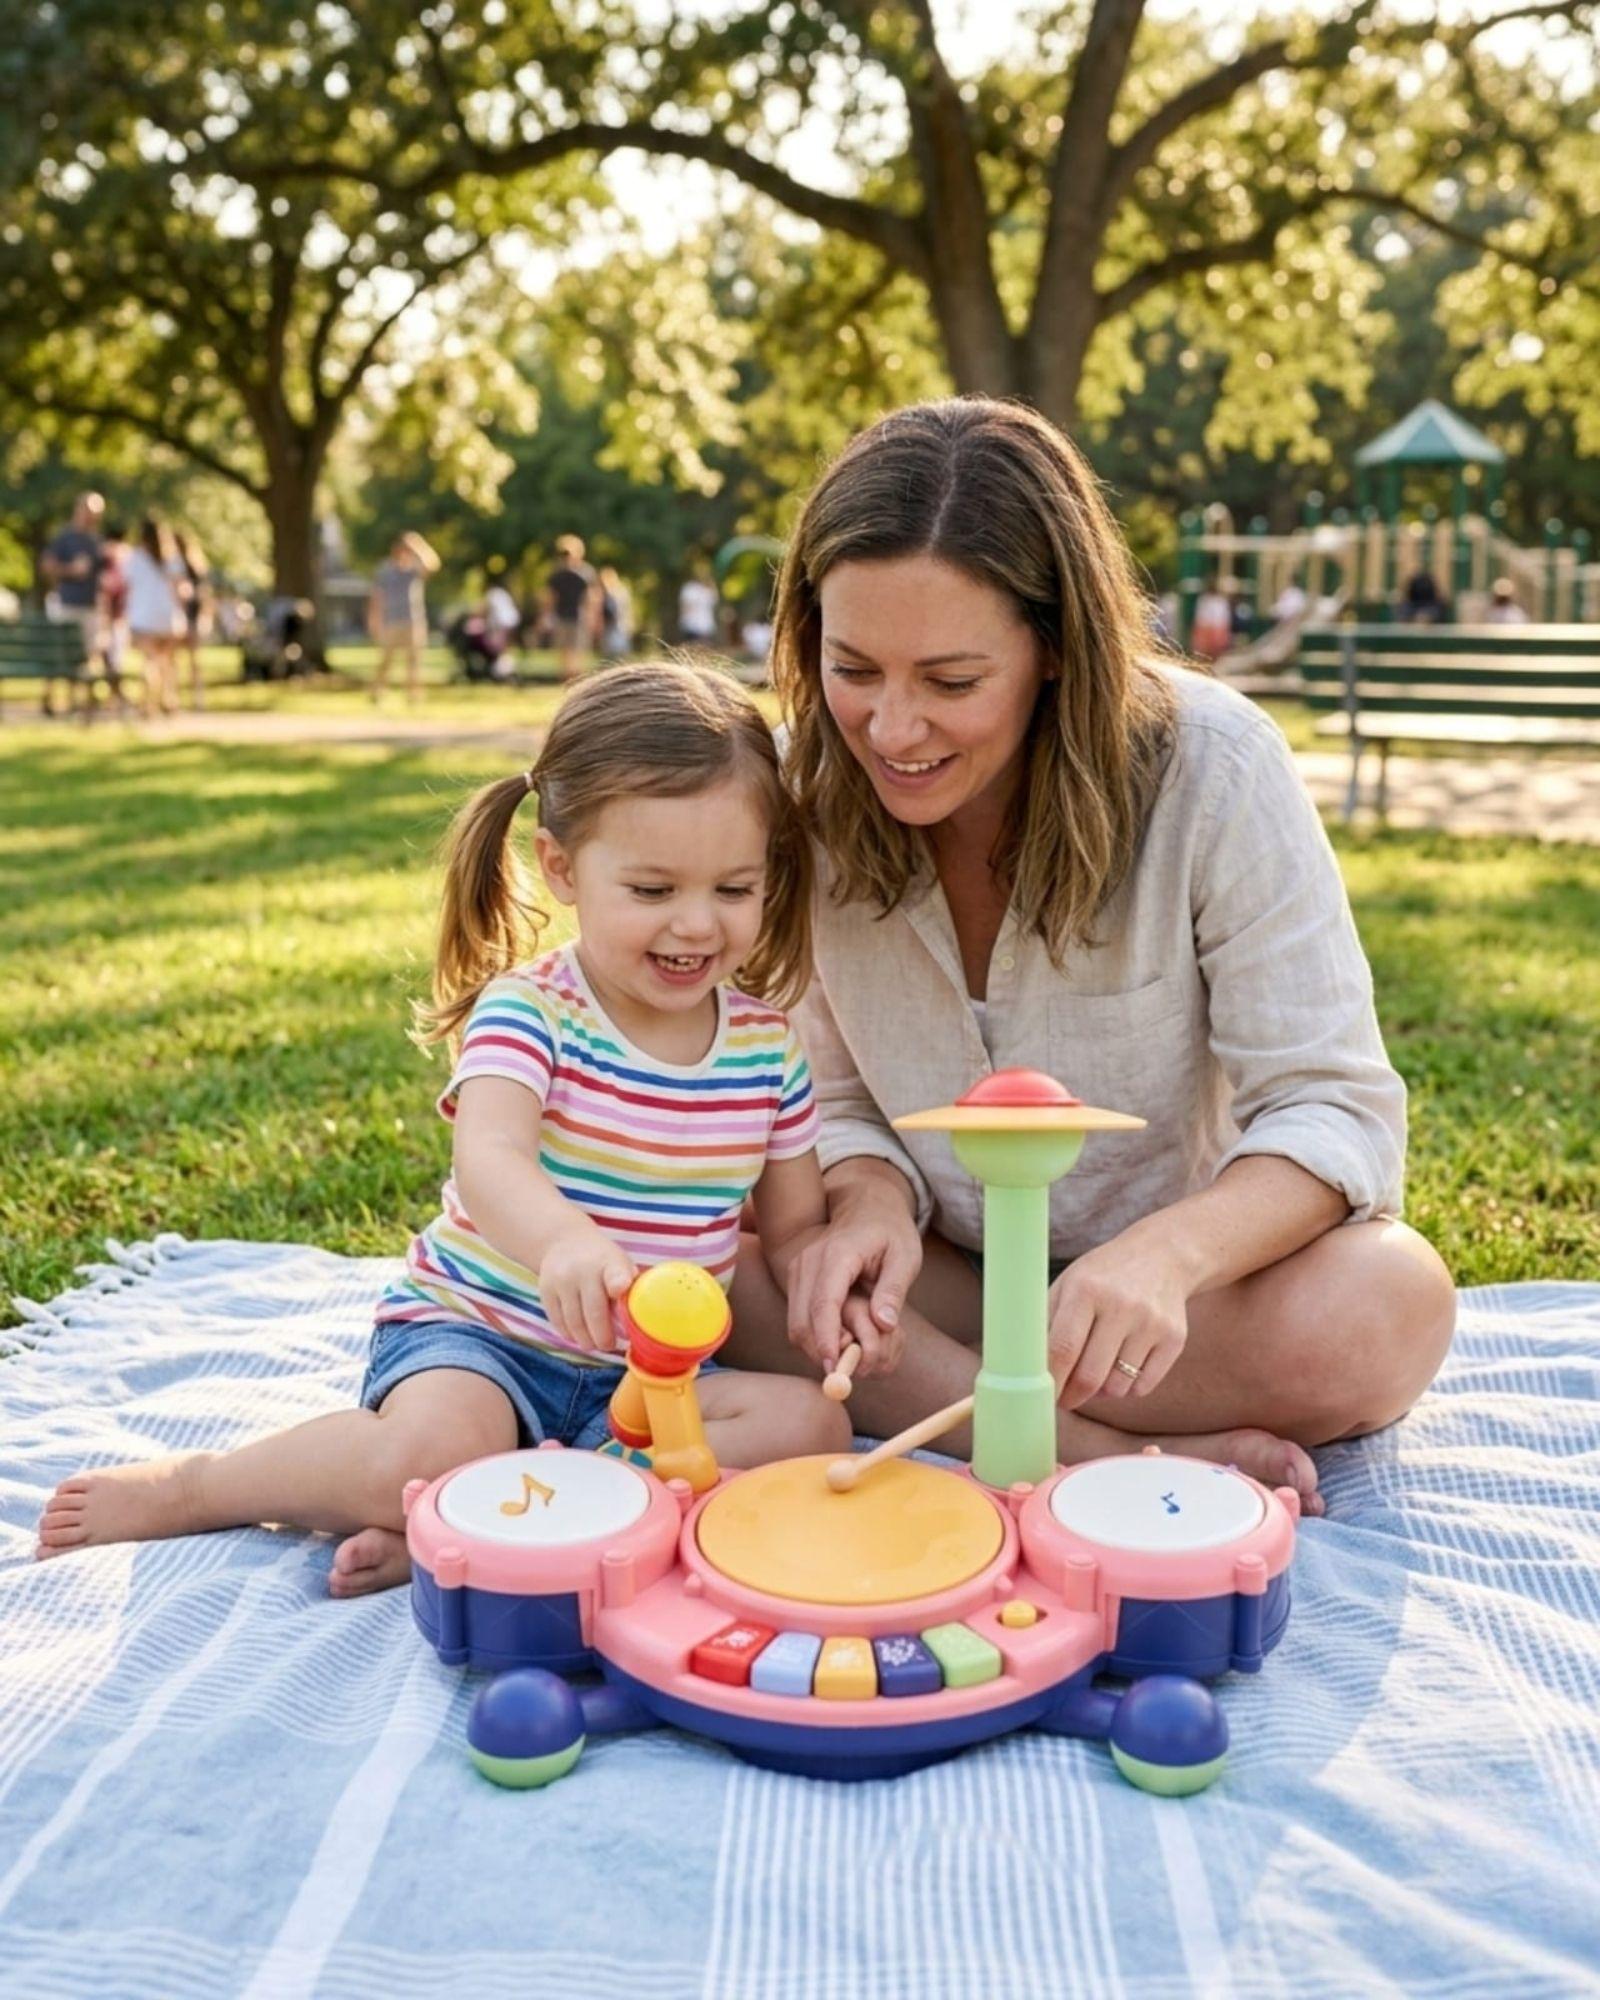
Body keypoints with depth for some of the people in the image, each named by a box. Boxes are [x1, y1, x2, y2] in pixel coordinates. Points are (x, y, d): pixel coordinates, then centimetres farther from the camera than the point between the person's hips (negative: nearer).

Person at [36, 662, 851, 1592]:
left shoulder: (769, 1047, 1)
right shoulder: (525, 1011, -12)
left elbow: (795, 1229, 10)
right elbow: (489, 1157, -32)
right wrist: (562, 1239, -54)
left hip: (648, 1371, 5)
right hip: (475, 1334, -4)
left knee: (811, 1423, -21)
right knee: (431, 1454, -35)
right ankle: (187, 1489, -4)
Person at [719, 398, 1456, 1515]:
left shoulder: (1210, 767, -21)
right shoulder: (804, 790, -12)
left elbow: (1334, 1111, -21)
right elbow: (837, 1096, -3)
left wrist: (1166, 1252, -40)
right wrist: (875, 1203, -27)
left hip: (1186, 1268, -2)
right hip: (947, 1266, 3)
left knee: (1382, 1312, -33)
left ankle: (934, 1392, -17)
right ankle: (1119, 1459, -23)